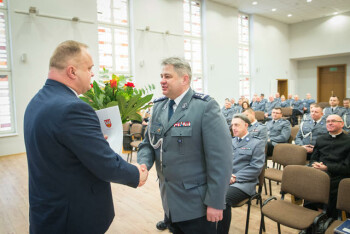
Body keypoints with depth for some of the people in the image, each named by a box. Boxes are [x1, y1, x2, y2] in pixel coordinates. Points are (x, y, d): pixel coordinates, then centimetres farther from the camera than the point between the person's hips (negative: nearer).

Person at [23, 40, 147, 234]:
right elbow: (108, 165, -24)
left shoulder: (38, 101, 3)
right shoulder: (72, 109, -28)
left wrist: (99, 140, 10)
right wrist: (137, 176, -7)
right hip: (75, 217, -9)